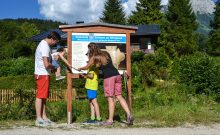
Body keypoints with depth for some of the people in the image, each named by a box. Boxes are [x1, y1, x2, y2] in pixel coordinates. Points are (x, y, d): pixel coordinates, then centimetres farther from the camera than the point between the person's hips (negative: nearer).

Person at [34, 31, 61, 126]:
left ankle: (44, 117, 18)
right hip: (42, 74, -10)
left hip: (42, 74, 10)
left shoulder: (43, 44, 15)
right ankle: (38, 119, 0)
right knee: (40, 96, -5)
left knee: (43, 97, 12)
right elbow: (46, 64, -25)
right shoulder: (45, 47, -18)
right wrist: (53, 67, -7)